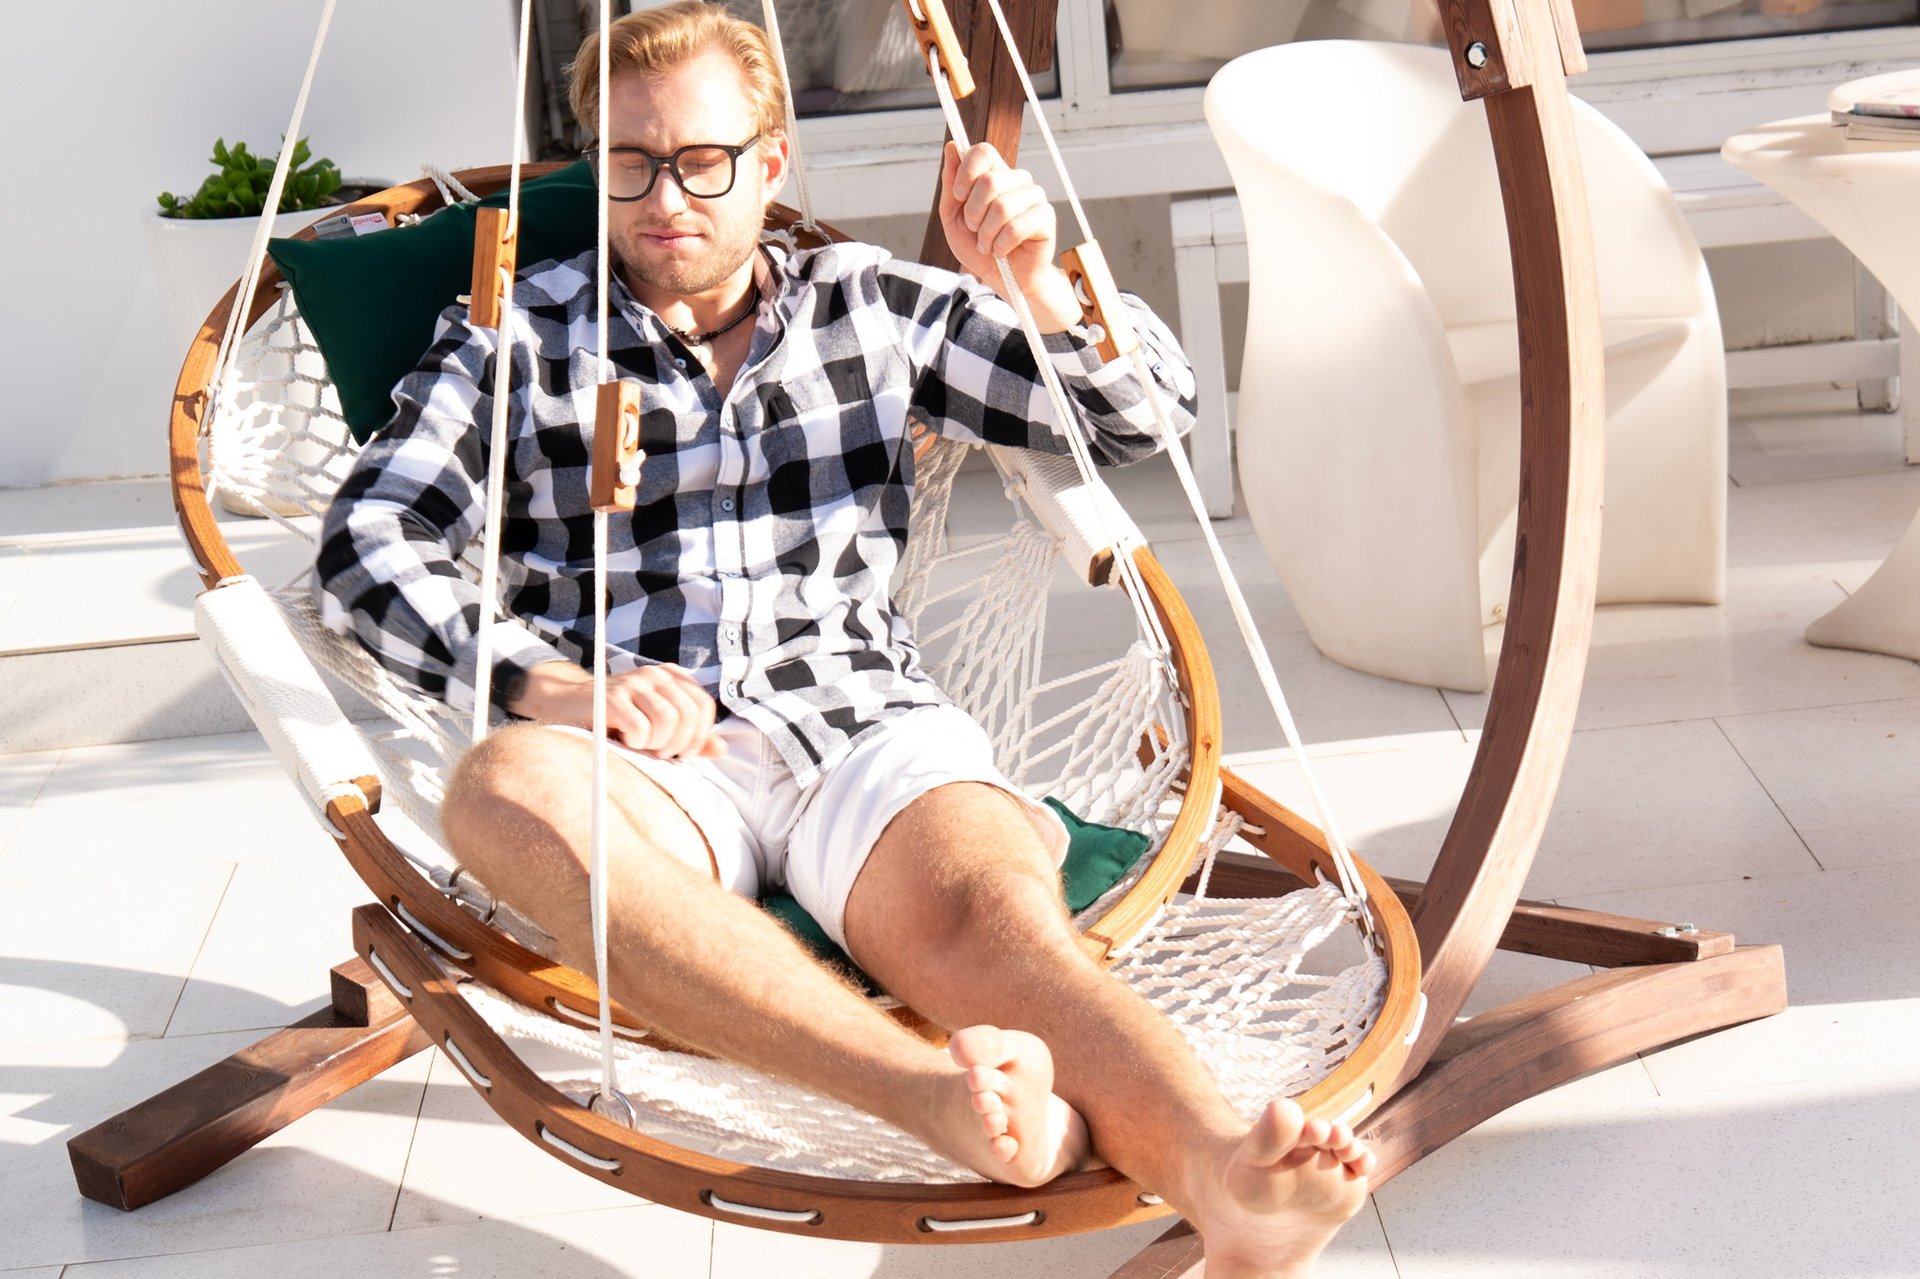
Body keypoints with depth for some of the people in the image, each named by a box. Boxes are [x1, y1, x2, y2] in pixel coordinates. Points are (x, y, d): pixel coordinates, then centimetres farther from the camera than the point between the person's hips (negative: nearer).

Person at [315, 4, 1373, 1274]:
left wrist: (1039, 288, -2)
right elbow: (366, 546, 7)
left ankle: (1222, 1175, -64)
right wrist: (549, 683, -11)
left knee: (984, 906, -35)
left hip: (865, 718, 1)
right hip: (657, 753, -1)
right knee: (505, 790, -38)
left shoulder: (871, 305, 21)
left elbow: (1148, 416, 20)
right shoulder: (519, 335, 17)